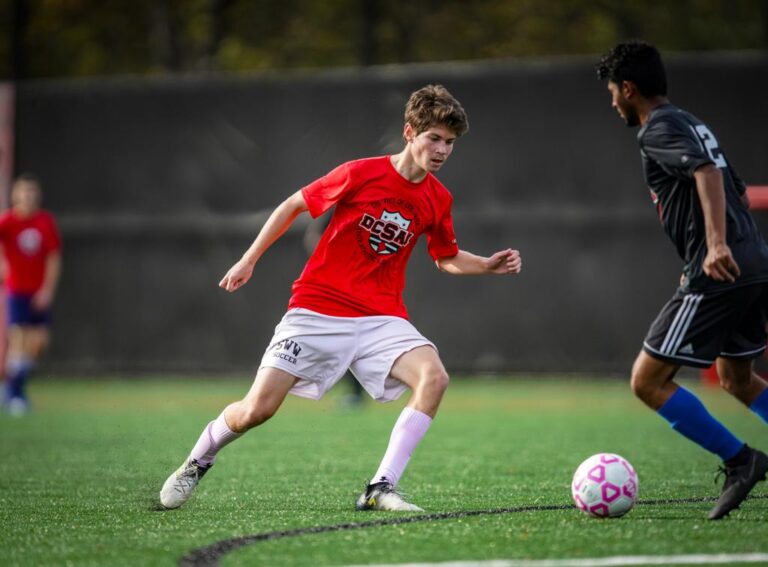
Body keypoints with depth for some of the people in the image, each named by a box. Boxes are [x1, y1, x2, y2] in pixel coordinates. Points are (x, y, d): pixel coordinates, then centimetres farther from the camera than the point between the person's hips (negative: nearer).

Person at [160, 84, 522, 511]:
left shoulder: (438, 199, 2)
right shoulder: (362, 174, -11)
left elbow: (447, 259, 20)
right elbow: (294, 205, 2)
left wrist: (489, 265, 1)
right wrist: (249, 261, 3)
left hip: (381, 318, 4)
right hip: (318, 310, -3)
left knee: (434, 376, -25)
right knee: (257, 409, -10)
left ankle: (381, 489, -20)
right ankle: (197, 462, 22)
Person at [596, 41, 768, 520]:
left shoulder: (658, 130, -8)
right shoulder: (692, 124, 21)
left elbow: (707, 172, -25)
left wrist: (716, 244, -36)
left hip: (719, 273, -10)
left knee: (648, 381, -6)